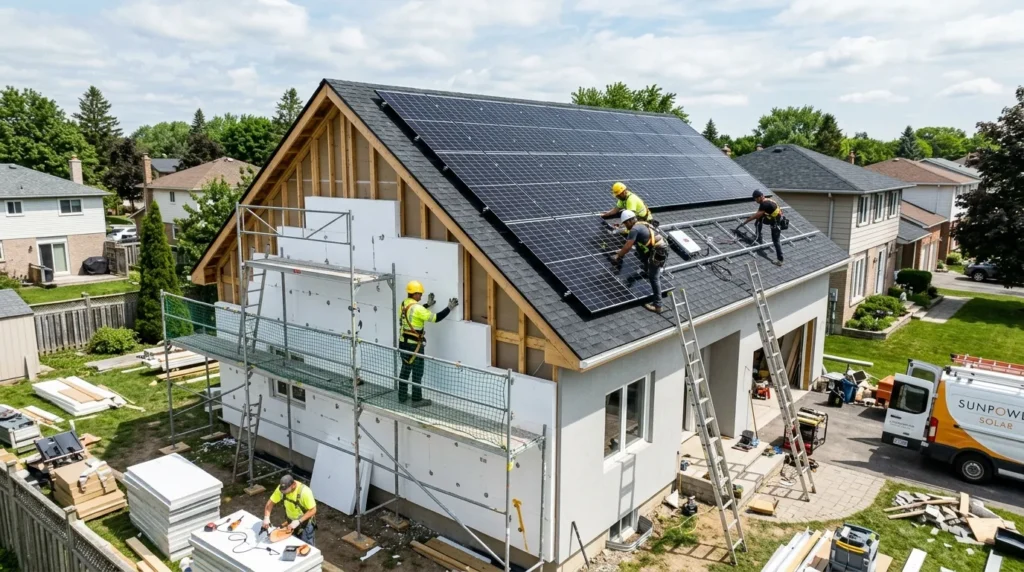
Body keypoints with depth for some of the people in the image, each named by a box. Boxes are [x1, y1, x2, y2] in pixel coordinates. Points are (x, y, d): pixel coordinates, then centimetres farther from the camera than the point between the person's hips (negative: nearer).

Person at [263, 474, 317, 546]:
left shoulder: (305, 492, -34)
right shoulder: (282, 488, -19)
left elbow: (313, 510, -27)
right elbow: (271, 502, -9)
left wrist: (298, 521, -33)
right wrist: (266, 517, -24)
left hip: (305, 523, -5)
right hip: (291, 522, 5)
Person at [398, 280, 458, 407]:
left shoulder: (404, 304, 4)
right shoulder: (417, 307, -22)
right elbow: (435, 318, -20)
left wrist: (427, 304, 26)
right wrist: (449, 308, -12)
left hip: (403, 342, 8)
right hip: (414, 345, -8)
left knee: (405, 369, 19)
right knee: (417, 372, 3)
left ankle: (402, 396, 28)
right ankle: (417, 400, 10)